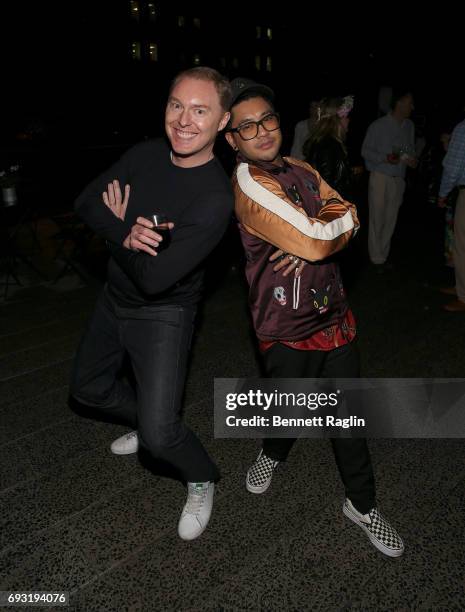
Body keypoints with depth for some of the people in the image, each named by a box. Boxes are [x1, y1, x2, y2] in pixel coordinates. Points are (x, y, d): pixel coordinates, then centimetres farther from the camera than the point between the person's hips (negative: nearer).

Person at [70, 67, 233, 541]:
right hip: (114, 299, 7)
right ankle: (146, 422, 53)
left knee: (159, 436, -13)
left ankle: (201, 482, 21)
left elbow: (154, 279, -30)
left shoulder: (215, 197, -27)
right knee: (88, 387, 26)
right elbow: (87, 202, -6)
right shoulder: (146, 154, -7)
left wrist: (118, 224, -14)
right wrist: (125, 233, -27)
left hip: (163, 314, -7)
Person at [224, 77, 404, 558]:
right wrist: (341, 218, -2)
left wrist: (313, 242, -17)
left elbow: (349, 224, 2)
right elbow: (315, 242, -23)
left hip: (334, 314, 6)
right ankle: (272, 453, 50)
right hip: (287, 326, -6)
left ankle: (362, 505, 32)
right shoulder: (248, 182, -16)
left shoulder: (303, 172, 9)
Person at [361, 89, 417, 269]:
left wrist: (411, 159, -3)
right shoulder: (378, 125, -5)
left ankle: (383, 256, 16)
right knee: (377, 219, -2)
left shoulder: (409, 126, 9)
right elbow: (365, 151, -4)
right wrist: (385, 158, -19)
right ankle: (376, 259, 7)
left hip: (399, 179, 5)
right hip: (380, 177, -4)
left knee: (390, 220, 6)